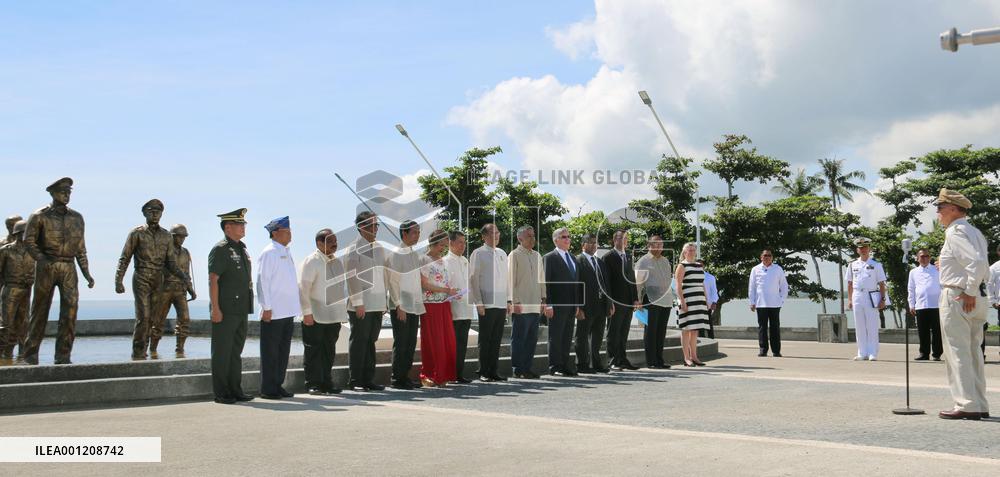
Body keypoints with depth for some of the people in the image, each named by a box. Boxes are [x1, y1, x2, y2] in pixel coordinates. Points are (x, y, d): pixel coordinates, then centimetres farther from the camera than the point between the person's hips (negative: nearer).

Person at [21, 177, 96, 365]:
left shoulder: (77, 217, 13)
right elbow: (28, 240, -5)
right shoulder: (40, 216, 1)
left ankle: (63, 356, -4)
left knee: (71, 308, -9)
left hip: (69, 267, 3)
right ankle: (30, 353, 14)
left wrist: (86, 273, 11)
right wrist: (42, 259, -20)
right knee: (40, 310, 2)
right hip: (46, 267, -3)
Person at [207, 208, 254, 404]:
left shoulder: (242, 249, 16)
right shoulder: (220, 250, -9)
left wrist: (247, 306, 18)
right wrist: (215, 309, -18)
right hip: (225, 311, -8)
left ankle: (235, 389, 19)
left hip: (241, 310, 8)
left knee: (236, 351, 13)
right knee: (222, 352, -1)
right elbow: (213, 280, -13)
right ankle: (221, 393, 4)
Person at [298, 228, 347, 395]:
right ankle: (313, 384, 5)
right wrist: (307, 312, -16)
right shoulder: (311, 261, -9)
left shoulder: (338, 262, 13)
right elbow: (303, 287, -13)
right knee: (313, 350, -1)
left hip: (334, 315, 7)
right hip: (315, 316, -7)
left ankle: (327, 382, 18)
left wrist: (343, 309, 14)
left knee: (329, 351, 11)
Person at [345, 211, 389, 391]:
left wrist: (385, 300, 13)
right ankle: (356, 381, 5)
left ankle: (368, 379, 17)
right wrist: (358, 302, -15)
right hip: (361, 306, -7)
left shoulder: (379, 248, 15)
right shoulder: (354, 249, -7)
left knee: (371, 341, 11)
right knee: (359, 342, -1)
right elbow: (352, 277, -11)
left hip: (377, 305, 7)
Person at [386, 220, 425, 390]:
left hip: (415, 306, 7)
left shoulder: (415, 254, 15)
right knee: (400, 343, -3)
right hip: (401, 307, -7)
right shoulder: (396, 254, -9)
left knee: (411, 343, 9)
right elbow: (393, 282, -12)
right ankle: (397, 379, 4)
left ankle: (405, 376, 17)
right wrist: (399, 306, -16)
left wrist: (421, 303, 13)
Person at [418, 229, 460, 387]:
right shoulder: (424, 260, -6)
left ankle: (443, 375, 10)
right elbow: (424, 284, -13)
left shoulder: (443, 261, 16)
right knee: (432, 341, -4)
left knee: (447, 340, 3)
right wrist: (446, 290, -17)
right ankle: (428, 375, 4)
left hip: (444, 304, 7)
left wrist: (452, 291, 3)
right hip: (430, 305, -7)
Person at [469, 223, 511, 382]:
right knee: (485, 340, -1)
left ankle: (494, 371, 15)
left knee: (496, 339, 9)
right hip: (486, 304, -5)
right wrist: (479, 303, -11)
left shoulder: (502, 254, 15)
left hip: (501, 304, 6)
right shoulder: (478, 253, -3)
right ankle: (484, 372, 6)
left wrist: (509, 301, 13)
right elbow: (473, 279, -6)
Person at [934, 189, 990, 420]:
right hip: (976, 299, 10)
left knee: (957, 353, -5)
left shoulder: (955, 232, -13)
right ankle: (979, 406, 18)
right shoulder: (975, 232, 16)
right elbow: (983, 266, 16)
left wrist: (969, 292, -19)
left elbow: (977, 262, -25)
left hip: (958, 298, -10)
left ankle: (967, 405, -5)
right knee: (972, 352, 14)